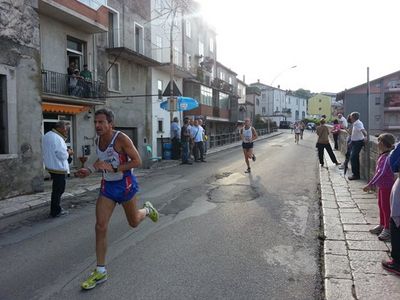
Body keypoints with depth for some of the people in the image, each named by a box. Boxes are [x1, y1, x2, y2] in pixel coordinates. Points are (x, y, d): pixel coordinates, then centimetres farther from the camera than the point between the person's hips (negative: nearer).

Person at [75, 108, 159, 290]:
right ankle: (100, 271, 6)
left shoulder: (121, 139, -20)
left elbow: (137, 161, -20)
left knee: (134, 222, 13)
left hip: (125, 185, -5)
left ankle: (147, 209, 50)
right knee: (100, 226, -5)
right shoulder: (98, 140, 0)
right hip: (107, 186, 5)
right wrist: (89, 170, 1)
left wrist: (113, 168, -28)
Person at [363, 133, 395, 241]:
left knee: (386, 207, 1)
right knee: (381, 205, 19)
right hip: (382, 185, 9)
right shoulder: (383, 155, 4)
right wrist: (373, 183, 15)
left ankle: (388, 229, 12)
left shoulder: (387, 157, -25)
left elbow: (381, 172, -31)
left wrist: (370, 185, -32)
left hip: (387, 186, -9)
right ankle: (382, 225, 33)